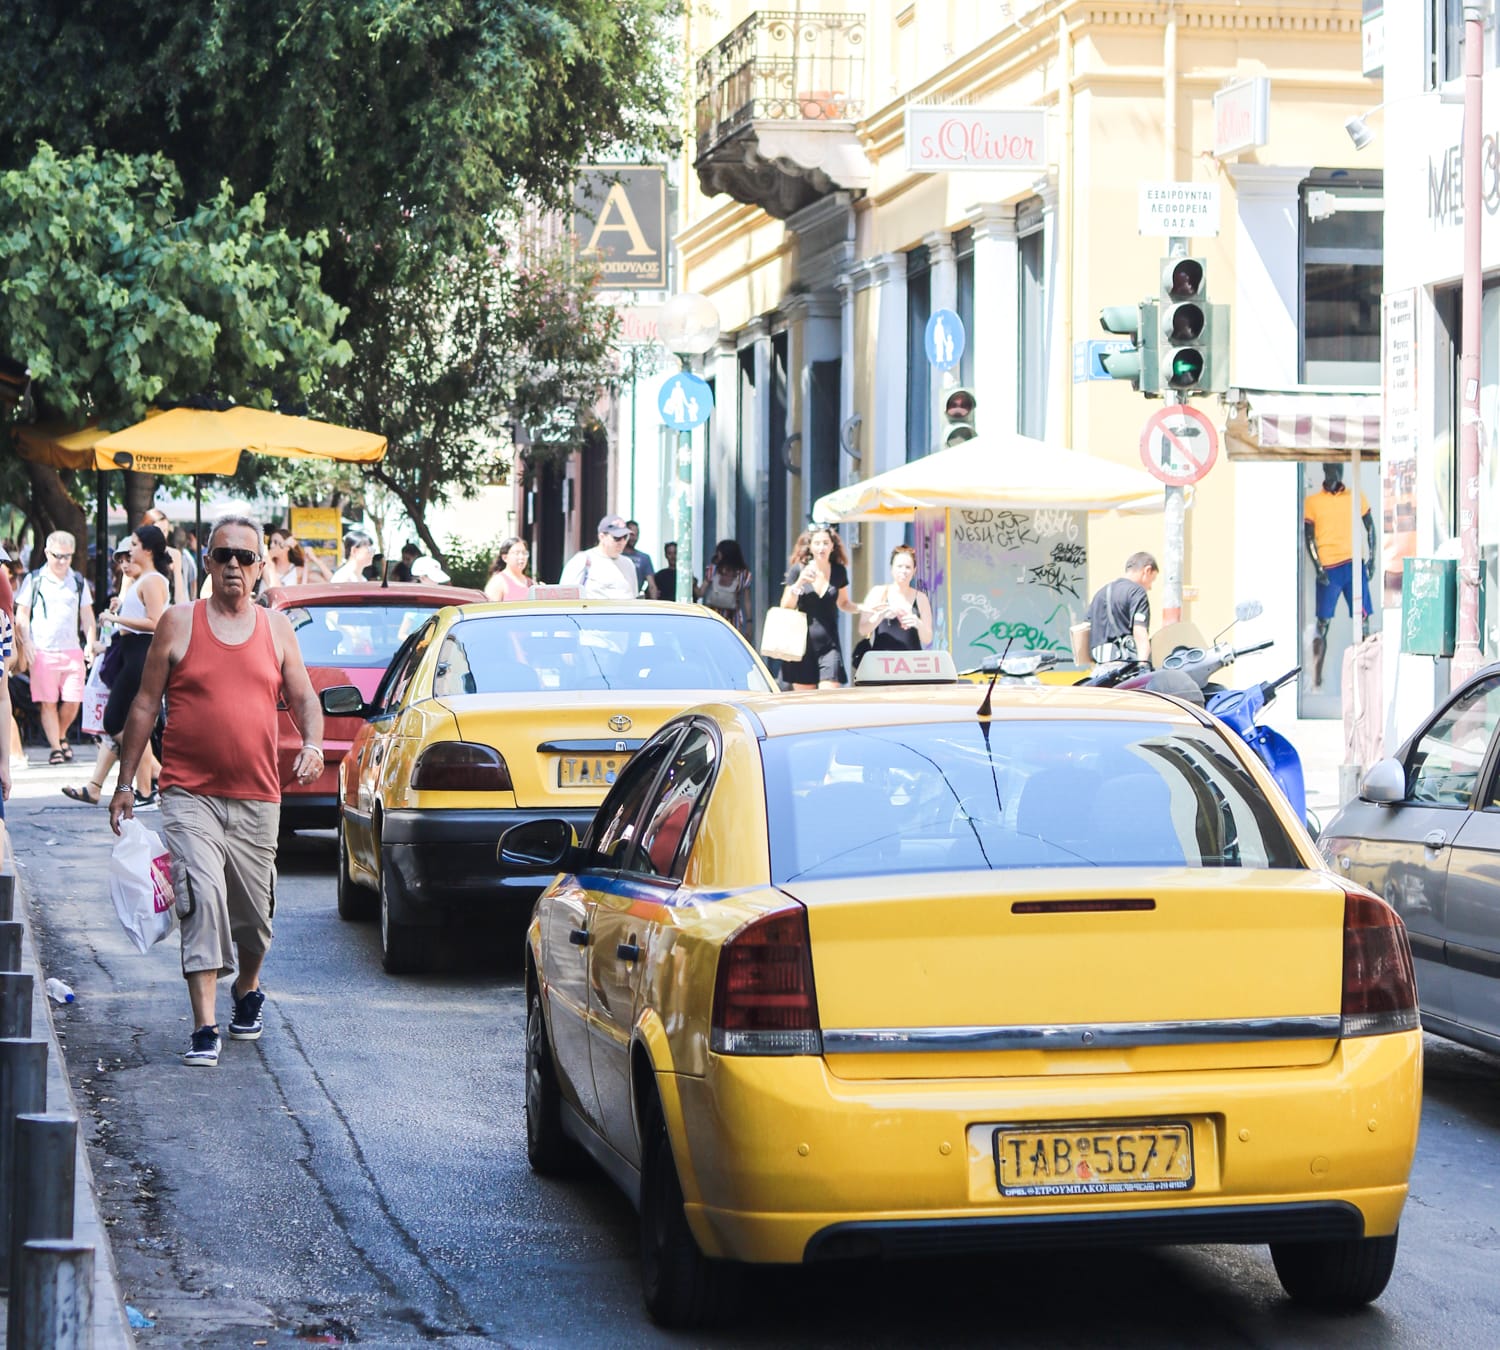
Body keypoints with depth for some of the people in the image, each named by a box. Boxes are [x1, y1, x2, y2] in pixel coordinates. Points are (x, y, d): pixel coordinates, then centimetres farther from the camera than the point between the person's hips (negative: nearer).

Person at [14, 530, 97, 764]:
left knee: (73, 700, -2)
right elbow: (21, 615, 6)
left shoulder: (78, 582, 12)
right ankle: (55, 747, 3)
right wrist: (26, 642, -6)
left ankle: (61, 736, 24)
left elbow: (87, 615, 16)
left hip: (72, 649, 2)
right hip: (42, 650, -2)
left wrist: (90, 642, 3)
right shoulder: (34, 580, 5)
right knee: (47, 701, -3)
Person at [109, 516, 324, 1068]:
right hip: (190, 794, -3)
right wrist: (125, 783, 3)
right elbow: (145, 705, 5)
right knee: (203, 898, -18)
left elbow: (303, 698, 15)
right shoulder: (179, 623, 2)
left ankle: (246, 992, 39)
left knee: (254, 913, 10)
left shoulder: (276, 627, 9)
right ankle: (204, 1028, -18)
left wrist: (312, 743, -7)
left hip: (257, 799, 3)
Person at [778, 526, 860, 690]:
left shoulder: (839, 572, 6)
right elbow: (785, 608, -1)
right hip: (803, 642, -1)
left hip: (829, 644, 1)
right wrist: (799, 583, -16)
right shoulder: (798, 570, 0)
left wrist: (860, 608, 0)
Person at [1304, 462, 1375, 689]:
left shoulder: (1357, 498, 9)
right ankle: (1316, 679, 1)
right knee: (1323, 622, -2)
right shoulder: (1311, 502, 4)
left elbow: (1370, 527, 13)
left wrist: (1372, 559, 4)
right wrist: (1318, 568, -6)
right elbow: (1308, 537, 2)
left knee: (1362, 619, -1)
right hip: (1328, 567, -2)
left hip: (1355, 564, 2)